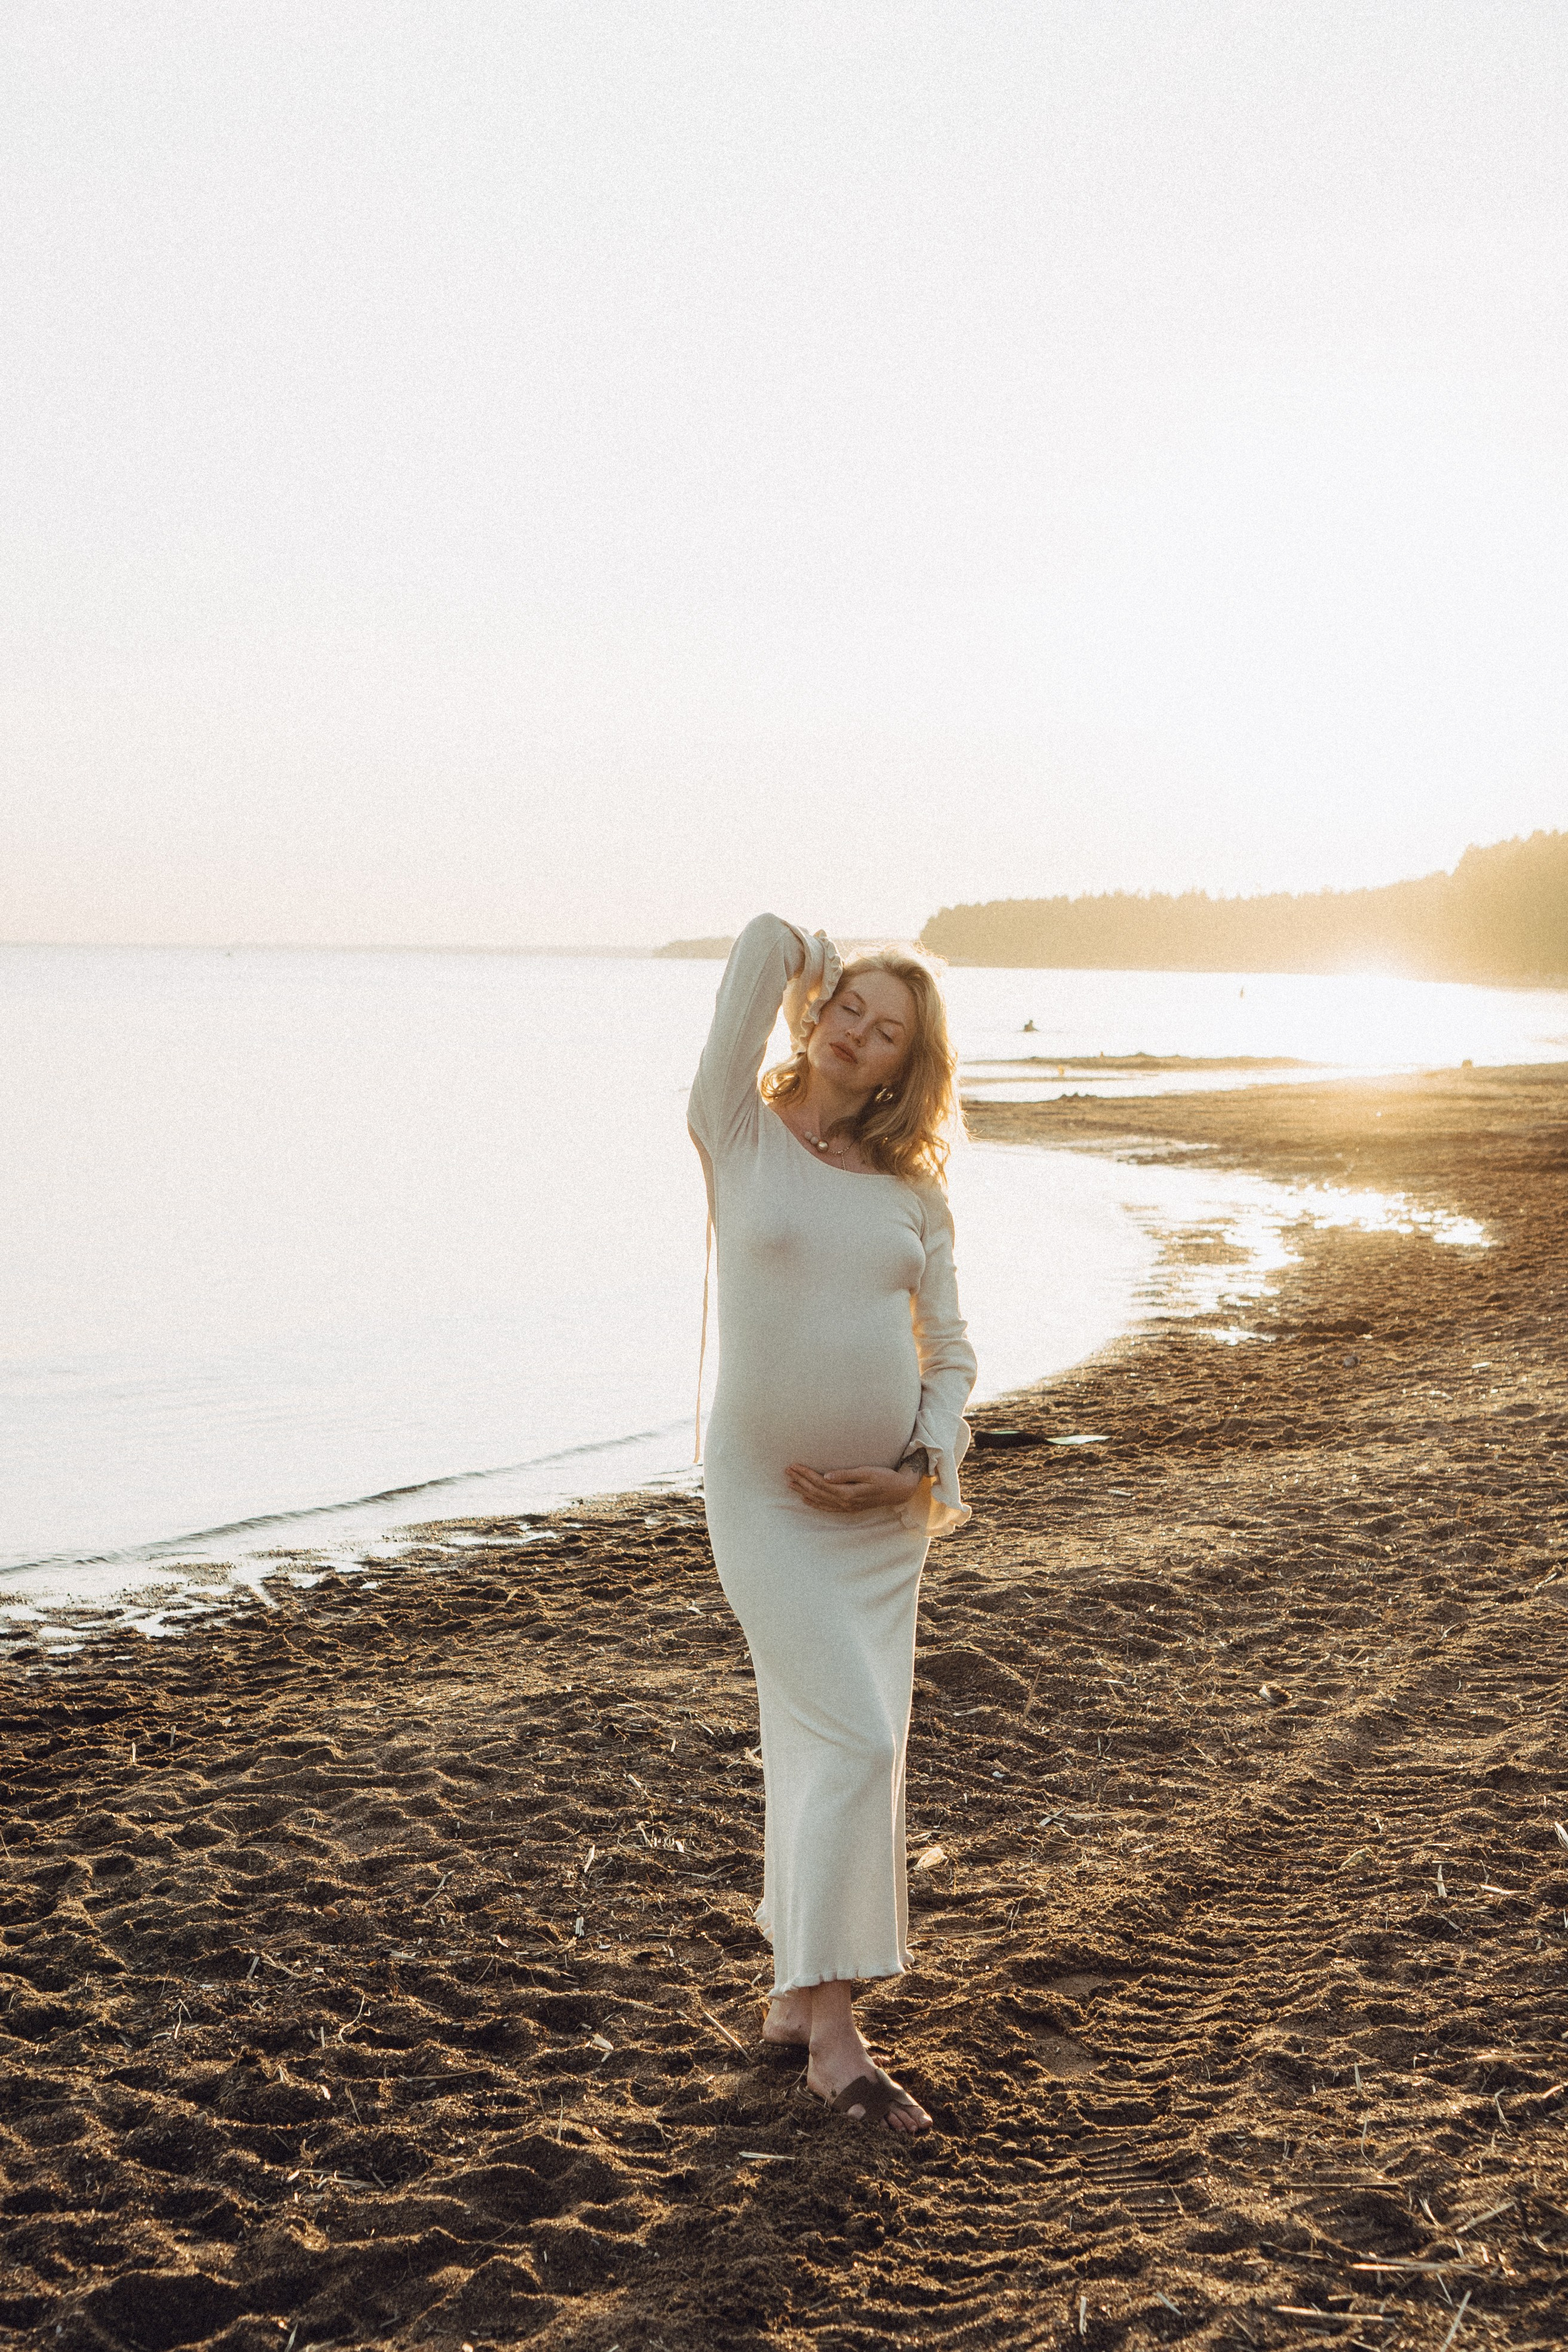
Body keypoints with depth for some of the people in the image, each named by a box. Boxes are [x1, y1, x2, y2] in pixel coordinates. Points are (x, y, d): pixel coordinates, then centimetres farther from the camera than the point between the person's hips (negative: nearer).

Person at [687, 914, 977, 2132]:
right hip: (766, 1492, -4)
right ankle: (834, 2030, -2)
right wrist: (823, 964, 11)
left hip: (883, 1502, 4)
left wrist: (920, 1467, -5)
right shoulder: (741, 1136, -3)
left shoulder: (913, 1189, 7)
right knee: (853, 1738, -12)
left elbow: (950, 1351, 10)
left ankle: (796, 1992, 25)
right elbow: (765, 941, -9)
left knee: (823, 1748, 11)